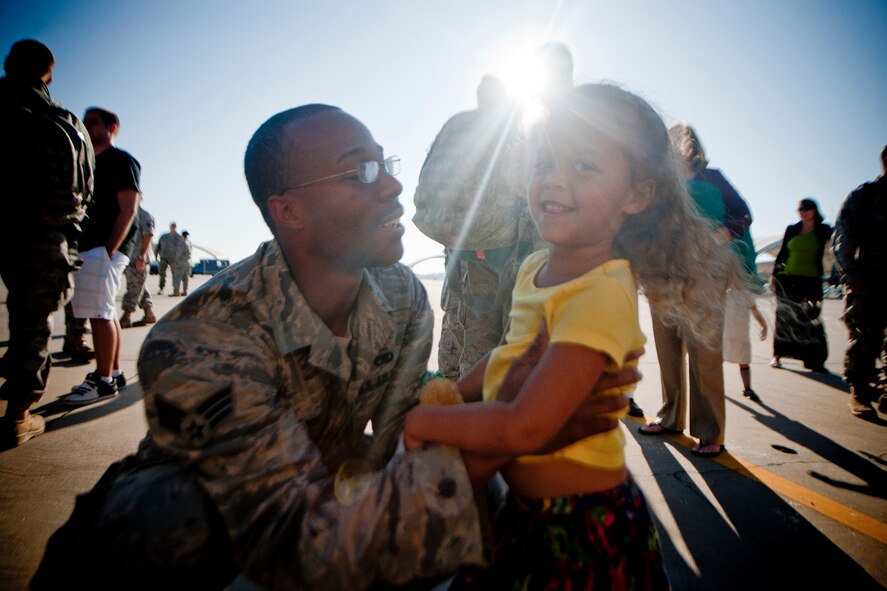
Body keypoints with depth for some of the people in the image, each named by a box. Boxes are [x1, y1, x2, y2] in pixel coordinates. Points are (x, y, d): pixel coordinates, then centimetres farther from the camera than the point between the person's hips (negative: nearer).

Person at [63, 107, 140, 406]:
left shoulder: (121, 160, -4)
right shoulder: (90, 163, 22)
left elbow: (129, 209, -13)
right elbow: (87, 208, 22)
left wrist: (108, 250, -19)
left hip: (107, 247, -9)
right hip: (90, 246, 9)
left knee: (99, 313, -11)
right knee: (106, 313, 11)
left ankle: (104, 381, -5)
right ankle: (114, 373, 19)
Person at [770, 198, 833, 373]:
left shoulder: (823, 230, 5)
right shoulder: (791, 230, 8)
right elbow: (782, 253, 11)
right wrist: (774, 274, 7)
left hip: (811, 281, -1)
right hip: (787, 279, 1)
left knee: (811, 320, -4)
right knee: (784, 317, 4)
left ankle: (815, 361, 1)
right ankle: (777, 355, 12)